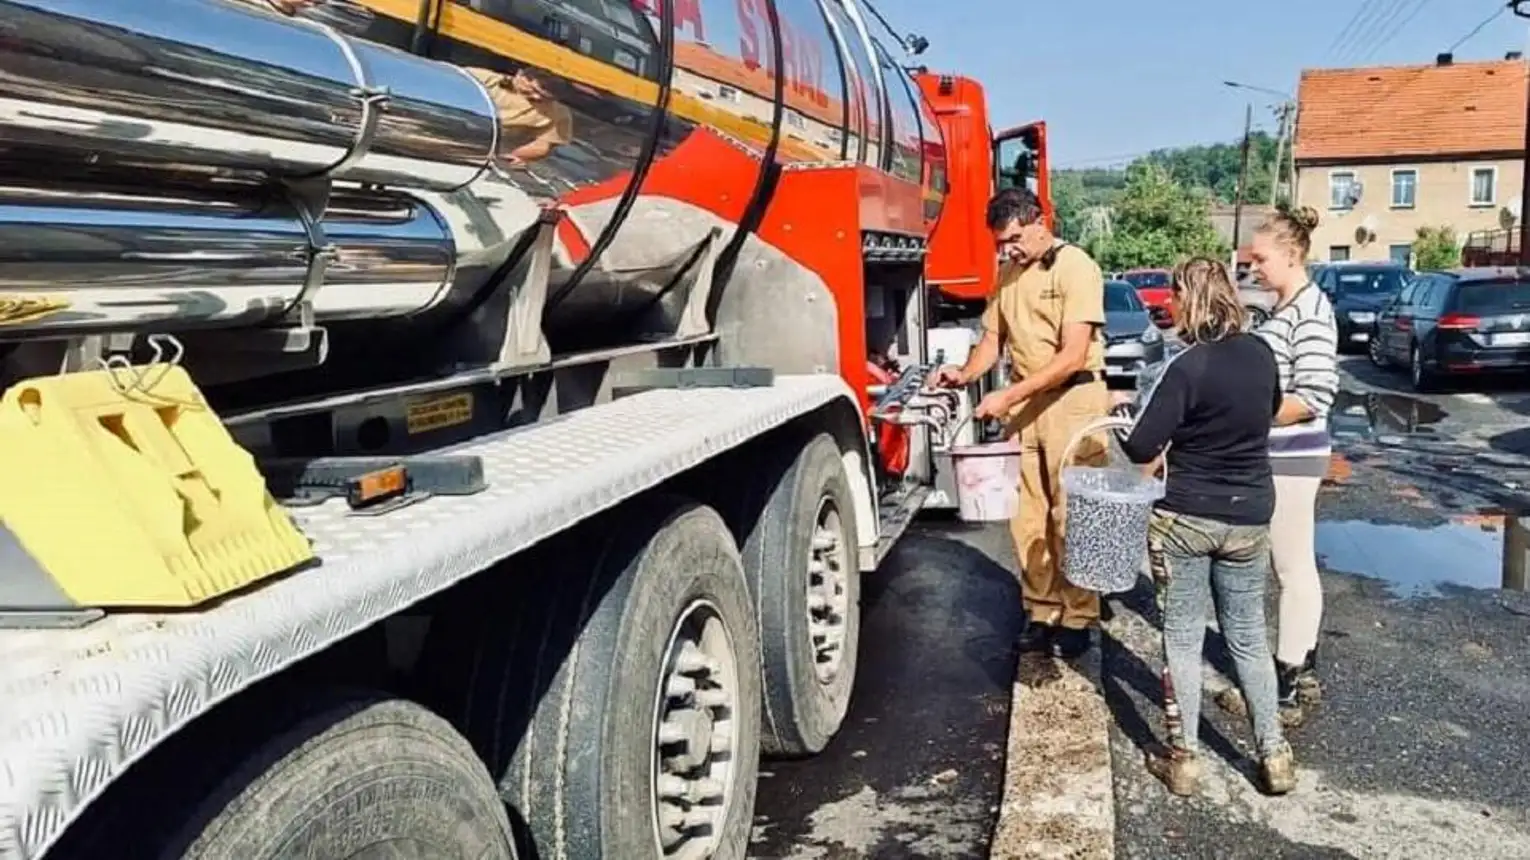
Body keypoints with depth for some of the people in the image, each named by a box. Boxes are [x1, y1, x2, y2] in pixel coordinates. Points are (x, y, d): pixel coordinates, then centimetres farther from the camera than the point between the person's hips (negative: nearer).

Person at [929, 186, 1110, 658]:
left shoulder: (1075, 266, -10)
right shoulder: (1008, 273, 11)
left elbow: (1074, 355, -16)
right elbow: (993, 339, 14)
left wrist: (1009, 396, -20)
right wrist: (965, 374, -7)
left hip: (1073, 399, -6)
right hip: (1024, 402, 6)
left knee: (1070, 518, -1)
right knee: (1027, 517, 6)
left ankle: (1077, 620, 11)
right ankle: (1042, 613, 17)